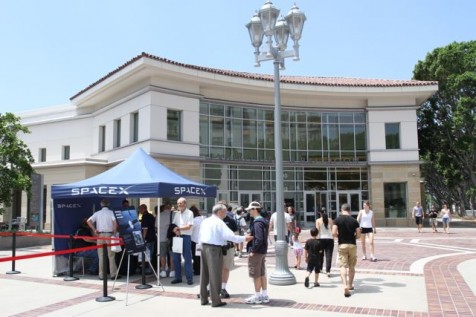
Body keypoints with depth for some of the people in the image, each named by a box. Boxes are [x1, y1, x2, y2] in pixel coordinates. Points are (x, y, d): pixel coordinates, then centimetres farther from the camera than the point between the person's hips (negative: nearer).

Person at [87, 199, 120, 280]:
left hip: (100, 235, 3)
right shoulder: (111, 212, -1)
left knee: (101, 256, 7)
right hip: (109, 235, -3)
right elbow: (115, 223, -15)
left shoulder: (97, 213, 8)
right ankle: (113, 274, 3)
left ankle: (102, 275, 11)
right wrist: (114, 232, -6)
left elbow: (89, 221, -2)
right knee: (111, 256, 2)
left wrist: (94, 230, 1)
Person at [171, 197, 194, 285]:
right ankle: (178, 277, 17)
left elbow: (189, 226, -10)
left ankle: (189, 278, 4)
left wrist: (178, 228, -9)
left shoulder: (189, 213, -4)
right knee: (176, 258, 7)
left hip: (186, 237, -6)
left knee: (187, 258, -2)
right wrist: (175, 231, -11)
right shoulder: (177, 213, 14)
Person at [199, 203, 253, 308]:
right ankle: (216, 301, 6)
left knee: (204, 274, 14)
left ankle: (203, 299, 23)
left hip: (204, 247, 8)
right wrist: (244, 238, -14)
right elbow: (229, 235, -20)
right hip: (214, 249, -8)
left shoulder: (205, 221, 11)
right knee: (215, 275, 0)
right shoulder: (219, 222, -12)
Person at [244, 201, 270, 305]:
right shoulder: (263, 221, 12)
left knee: (256, 275, 1)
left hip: (256, 252, -10)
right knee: (262, 274, 15)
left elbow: (259, 239, -26)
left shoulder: (257, 222, -19)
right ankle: (264, 296, 22)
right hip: (262, 251, 10)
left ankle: (257, 297, 10)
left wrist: (253, 250, -20)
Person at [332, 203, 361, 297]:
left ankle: (345, 286, -19)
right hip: (352, 245, 2)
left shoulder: (337, 220, -5)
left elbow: (334, 233, -12)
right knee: (352, 267, 15)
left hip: (342, 245, -2)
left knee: (343, 266, -3)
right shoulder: (354, 221, 0)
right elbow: (358, 235, 0)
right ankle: (350, 285, 27)